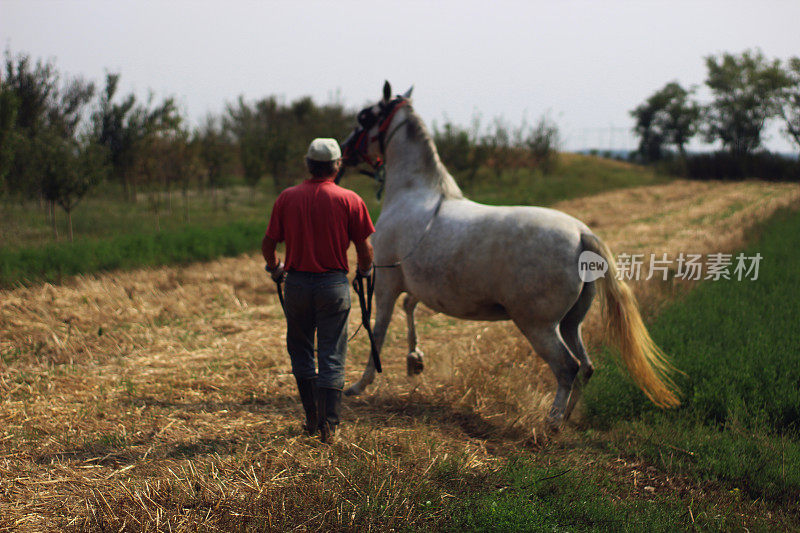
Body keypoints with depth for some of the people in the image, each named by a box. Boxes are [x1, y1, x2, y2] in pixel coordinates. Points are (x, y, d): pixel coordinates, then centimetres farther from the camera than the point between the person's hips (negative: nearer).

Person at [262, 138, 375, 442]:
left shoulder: (287, 198, 0)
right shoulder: (349, 200, -5)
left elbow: (268, 243, 3)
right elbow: (364, 247, -4)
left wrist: (275, 269, 22)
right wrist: (365, 271, 16)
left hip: (297, 283, 2)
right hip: (334, 285, -1)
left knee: (300, 352, 17)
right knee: (332, 357, 4)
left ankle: (312, 417, 20)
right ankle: (328, 425, 2)